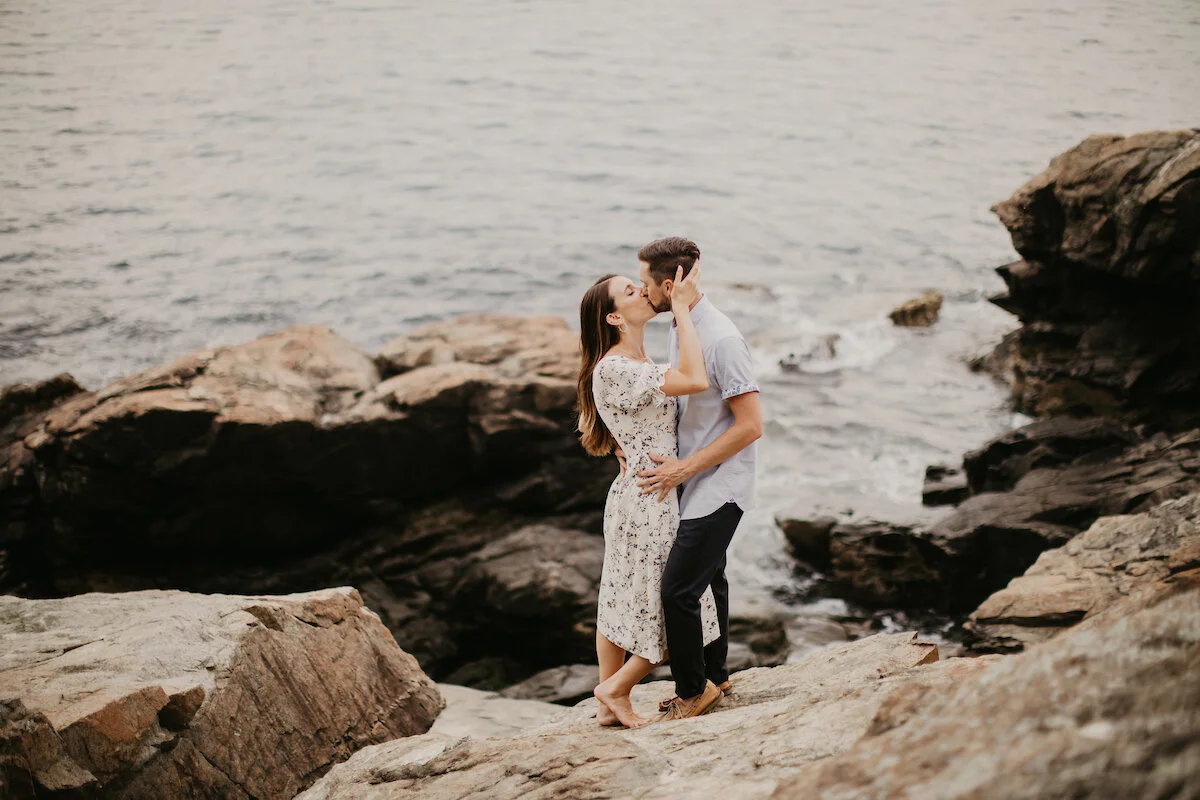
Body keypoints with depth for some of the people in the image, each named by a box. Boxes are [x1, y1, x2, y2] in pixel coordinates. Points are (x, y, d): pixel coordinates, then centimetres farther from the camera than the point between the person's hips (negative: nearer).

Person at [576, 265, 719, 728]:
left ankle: (610, 707, 25)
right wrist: (681, 309, -23)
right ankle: (614, 689, 15)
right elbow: (696, 381, -29)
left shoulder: (637, 363, 12)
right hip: (650, 502, -10)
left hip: (633, 496, 10)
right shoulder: (614, 369, -21)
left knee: (623, 601, 15)